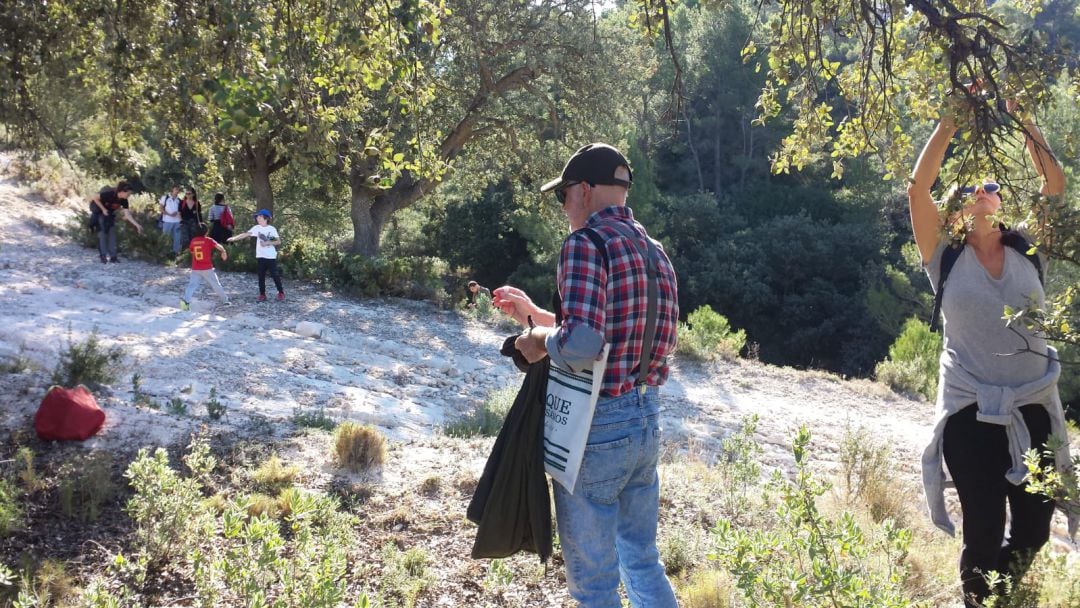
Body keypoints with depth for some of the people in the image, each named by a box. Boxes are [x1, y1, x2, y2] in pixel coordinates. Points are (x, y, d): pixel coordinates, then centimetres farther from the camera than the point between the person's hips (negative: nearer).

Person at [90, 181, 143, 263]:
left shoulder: (124, 201, -17)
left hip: (110, 213, 6)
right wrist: (103, 209, -22)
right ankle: (103, 256, -4)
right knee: (102, 233, -8)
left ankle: (112, 256, 4)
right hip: (99, 212, -5)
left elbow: (127, 214, -17)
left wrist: (137, 225, -24)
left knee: (112, 233, 1)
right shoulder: (109, 194, -34)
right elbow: (95, 197, -23)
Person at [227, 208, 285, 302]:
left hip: (271, 257, -3)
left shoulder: (272, 229, -5)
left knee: (275, 275, 0)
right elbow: (246, 234, -8)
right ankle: (262, 295, 15)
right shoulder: (256, 228, 2)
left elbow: (279, 242, -5)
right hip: (260, 256, 3)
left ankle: (281, 293, 13)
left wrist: (267, 243, -17)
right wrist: (234, 238, -21)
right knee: (261, 276, 7)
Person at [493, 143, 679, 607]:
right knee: (643, 562, 21)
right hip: (646, 419, 8)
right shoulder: (654, 249, 11)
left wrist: (541, 340, -9)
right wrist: (533, 313, 24)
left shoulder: (586, 242, -15)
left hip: (597, 426, -8)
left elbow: (581, 345, -29)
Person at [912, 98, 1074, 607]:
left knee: (1033, 530, 11)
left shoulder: (1026, 251, 8)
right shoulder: (946, 259, 1)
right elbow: (918, 187, -10)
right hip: (971, 413, -3)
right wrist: (952, 120, -9)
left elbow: (1056, 183, 0)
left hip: (1034, 409, 3)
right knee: (984, 534, 4)